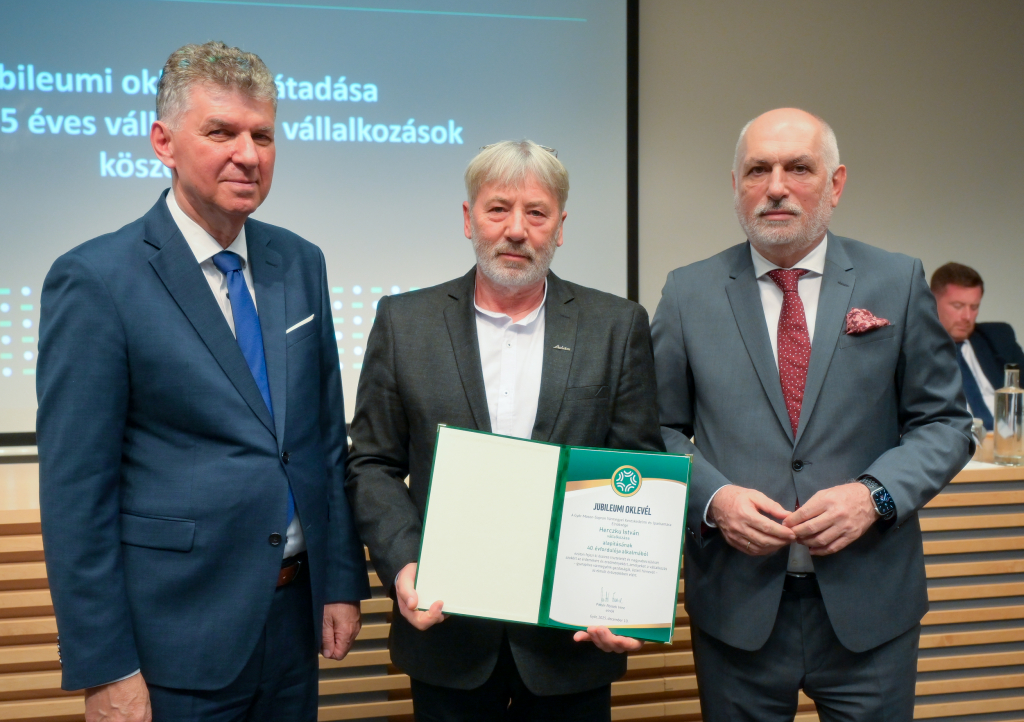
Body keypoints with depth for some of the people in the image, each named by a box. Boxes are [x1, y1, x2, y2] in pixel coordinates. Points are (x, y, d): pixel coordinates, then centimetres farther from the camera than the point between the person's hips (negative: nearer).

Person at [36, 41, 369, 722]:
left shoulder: (300, 263, 4)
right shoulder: (95, 280, -12)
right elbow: (76, 492, -12)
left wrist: (343, 581, 7)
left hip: (296, 614, 5)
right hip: (177, 638, -5)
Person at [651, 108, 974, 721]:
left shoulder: (898, 283, 1)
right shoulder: (689, 293, 2)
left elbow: (944, 423, 3)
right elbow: (660, 429, 5)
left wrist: (874, 494, -13)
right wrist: (713, 498, -13)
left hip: (869, 606, 1)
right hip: (737, 604, 0)